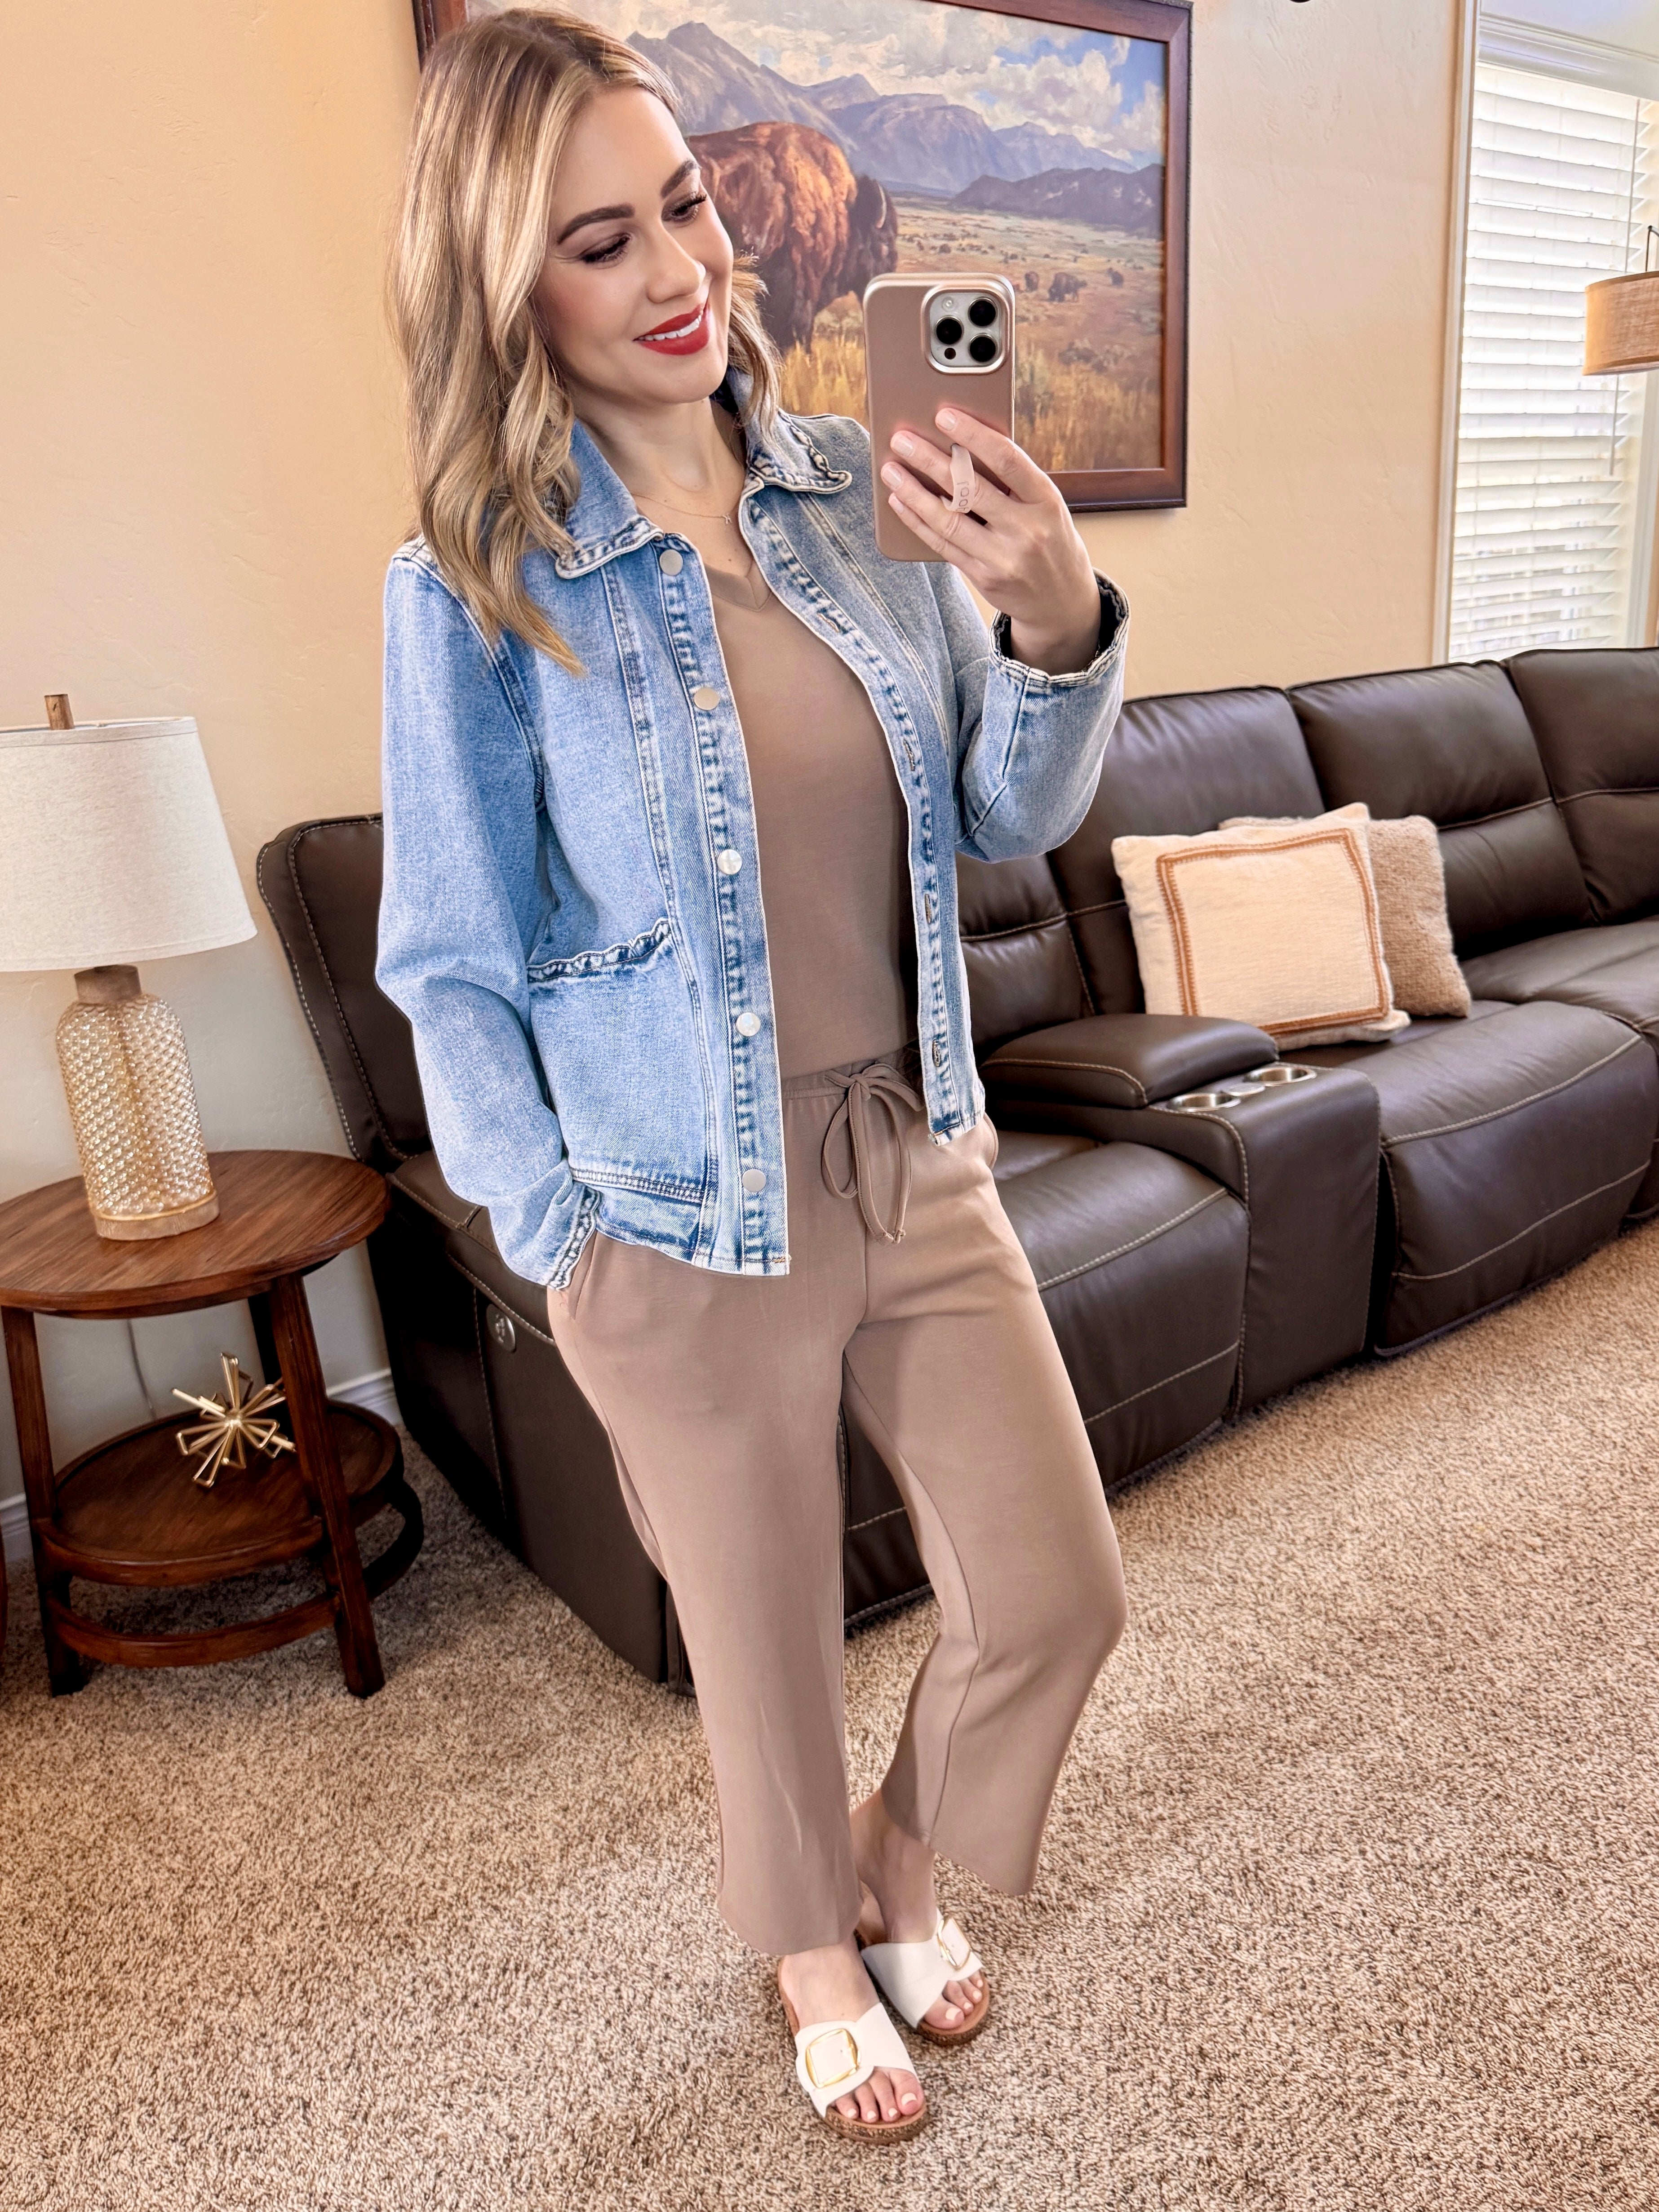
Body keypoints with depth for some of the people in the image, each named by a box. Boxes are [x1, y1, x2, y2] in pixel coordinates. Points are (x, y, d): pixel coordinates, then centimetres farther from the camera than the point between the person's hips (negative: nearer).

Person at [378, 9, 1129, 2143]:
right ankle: (813, 1953, 52)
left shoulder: (849, 491, 0)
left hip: (922, 1158, 4)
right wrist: (567, 1247, -7)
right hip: (693, 1227, -4)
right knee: (767, 1644, 17)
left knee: (1057, 1592, 14)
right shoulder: (471, 588, -11)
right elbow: (454, 968, -6)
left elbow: (1012, 819, 3)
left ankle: (898, 1850, 48)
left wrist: (1054, 620, -16)